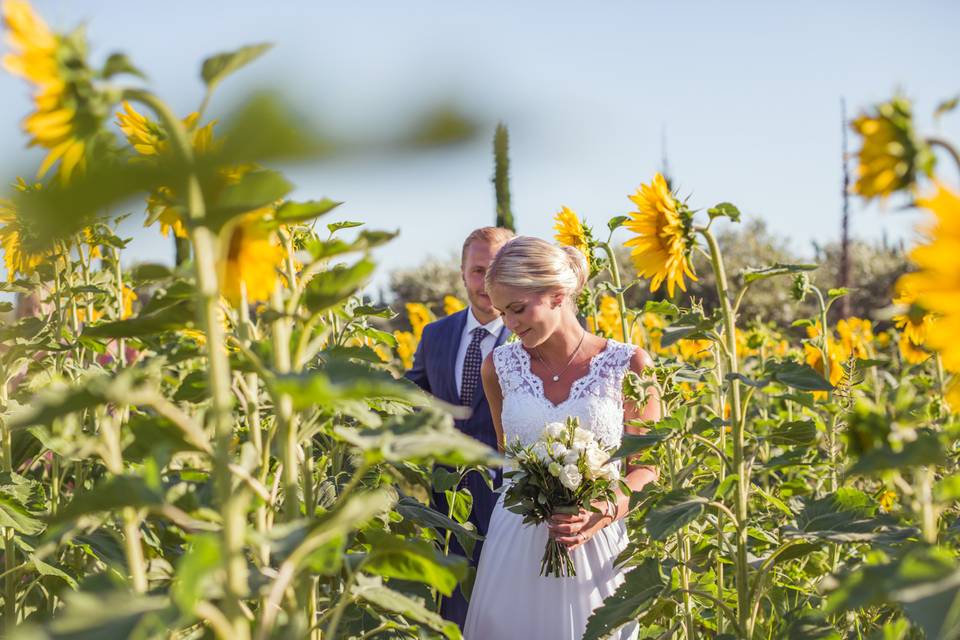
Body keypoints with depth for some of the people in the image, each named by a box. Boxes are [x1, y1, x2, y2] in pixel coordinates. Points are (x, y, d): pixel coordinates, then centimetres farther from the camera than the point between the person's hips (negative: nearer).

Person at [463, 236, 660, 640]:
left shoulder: (628, 366, -5)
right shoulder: (499, 366, 2)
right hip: (516, 548, 2)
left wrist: (607, 511, -18)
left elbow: (647, 468, -2)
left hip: (597, 545, -2)